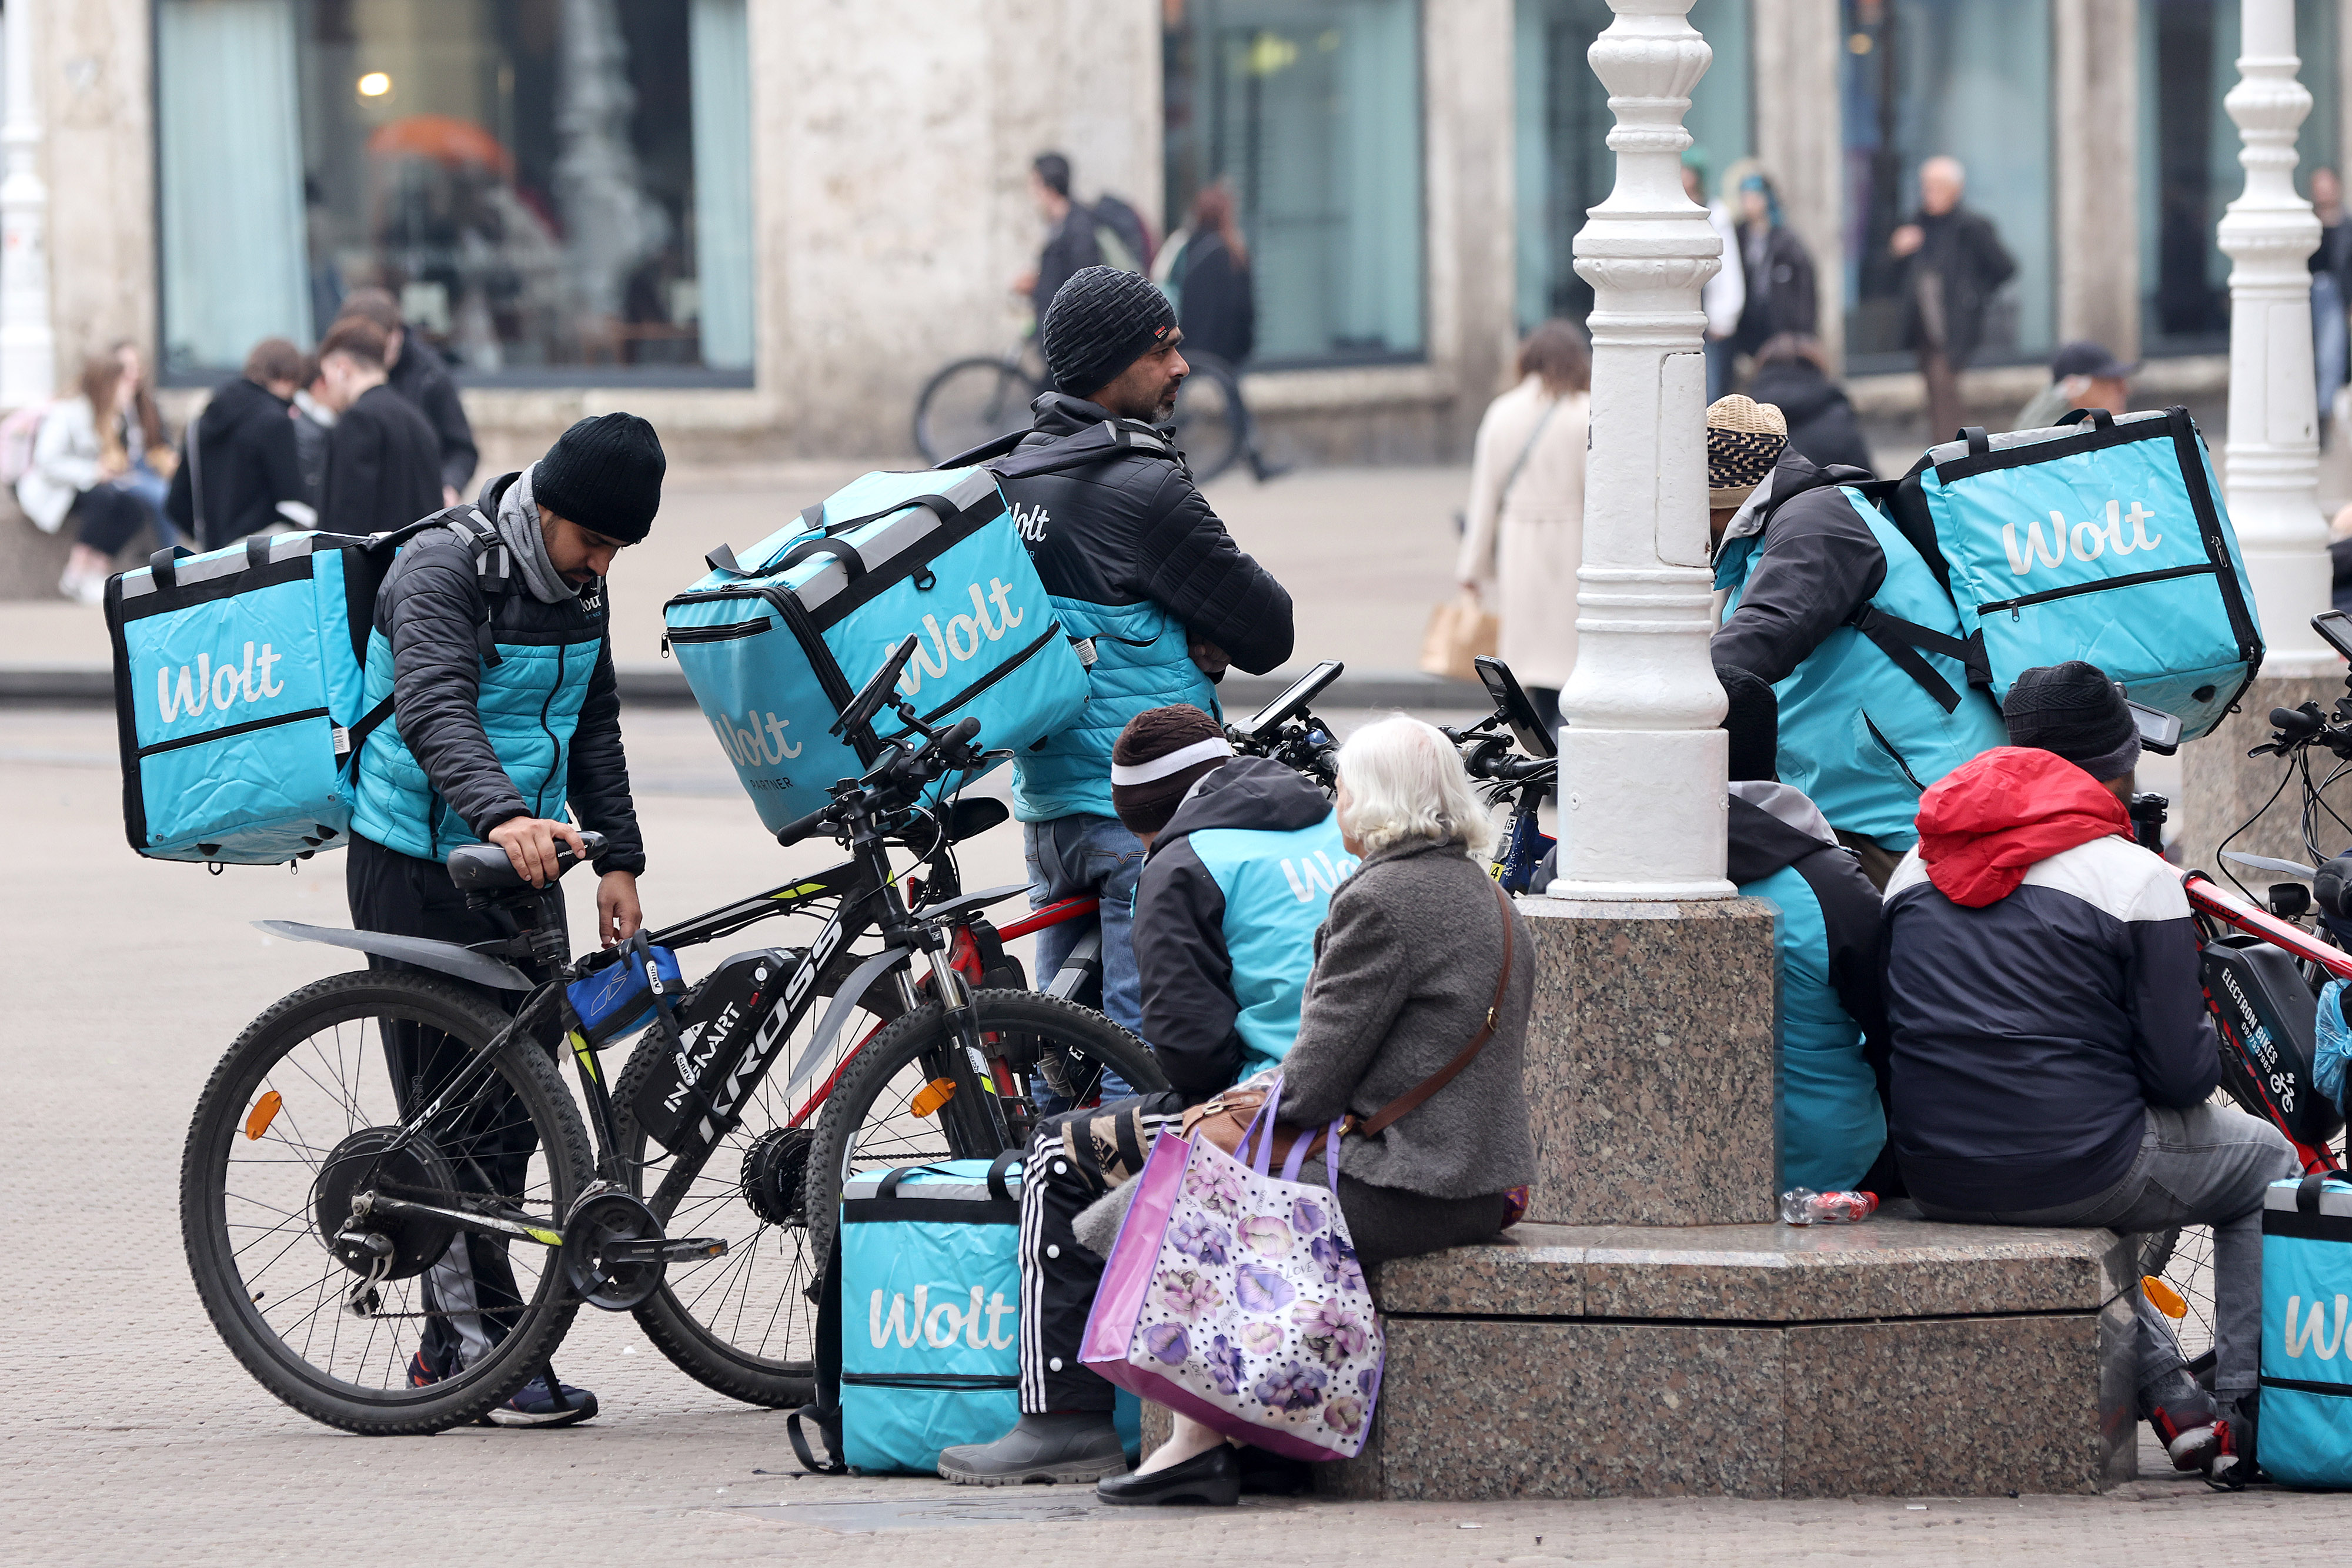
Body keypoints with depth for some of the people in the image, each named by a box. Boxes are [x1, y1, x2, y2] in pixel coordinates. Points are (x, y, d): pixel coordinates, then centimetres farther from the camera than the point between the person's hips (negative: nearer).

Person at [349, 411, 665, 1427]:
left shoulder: (578, 585, 8)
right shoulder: (444, 570, -18)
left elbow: (594, 726, 19)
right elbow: (433, 708, -34)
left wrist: (618, 858, 10)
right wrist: (500, 813, -51)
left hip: (518, 859, 8)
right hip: (416, 871, -8)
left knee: (518, 1096, 7)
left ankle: (449, 1348, 15)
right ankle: (481, 1339, -6)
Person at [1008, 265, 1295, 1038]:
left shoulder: (1018, 473, 9)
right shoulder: (1145, 490, -17)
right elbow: (1269, 633, -12)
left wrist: (1192, 642, 1)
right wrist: (1210, 638, 7)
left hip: (1045, 799, 9)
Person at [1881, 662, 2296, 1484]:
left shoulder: (1918, 867, 9)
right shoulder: (2136, 877, -9)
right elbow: (2181, 1074, -10)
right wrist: (2208, 1043, 16)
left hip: (1937, 1179, 5)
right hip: (2076, 1169, -5)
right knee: (2265, 1158, 24)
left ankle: (2169, 1399, 26)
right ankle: (2248, 1415, 20)